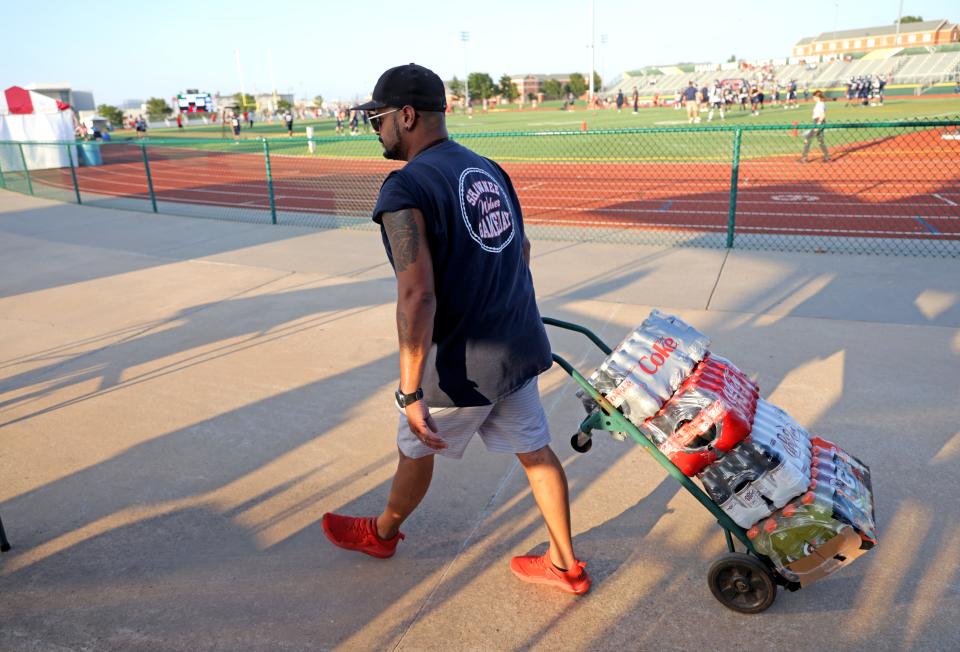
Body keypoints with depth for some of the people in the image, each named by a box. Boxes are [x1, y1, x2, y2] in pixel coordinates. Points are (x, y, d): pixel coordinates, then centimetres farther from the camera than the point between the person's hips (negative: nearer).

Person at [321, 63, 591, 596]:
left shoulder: (405, 187, -18)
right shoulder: (488, 169, 8)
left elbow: (417, 296, -27)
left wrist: (410, 392, -24)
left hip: (460, 365, -7)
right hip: (519, 347, 7)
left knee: (416, 447, 17)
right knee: (534, 450, 17)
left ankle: (382, 533, 44)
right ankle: (565, 564, 31)